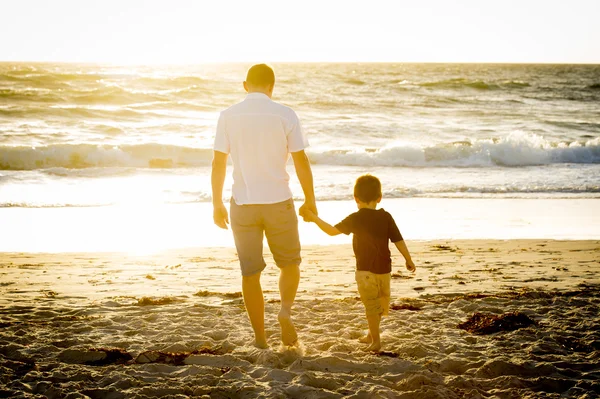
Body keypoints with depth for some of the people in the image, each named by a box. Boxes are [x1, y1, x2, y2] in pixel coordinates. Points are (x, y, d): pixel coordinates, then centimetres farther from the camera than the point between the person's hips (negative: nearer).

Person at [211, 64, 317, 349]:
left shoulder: (228, 116, 0)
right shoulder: (284, 115, -4)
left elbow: (218, 162, 0)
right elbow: (301, 161, -4)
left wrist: (217, 204, 10)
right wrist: (310, 201, 7)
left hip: (243, 204, 1)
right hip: (278, 202, -1)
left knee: (250, 272, 9)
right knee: (290, 264, 18)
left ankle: (260, 338, 12)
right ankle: (285, 310, -6)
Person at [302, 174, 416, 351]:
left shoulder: (356, 219, -10)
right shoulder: (386, 217, 0)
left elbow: (332, 231, -13)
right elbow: (399, 241, 2)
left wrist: (315, 218, -3)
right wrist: (409, 260, 14)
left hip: (366, 270, -5)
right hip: (385, 268, 5)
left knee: (371, 306, 2)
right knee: (379, 305, 19)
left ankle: (376, 341, 5)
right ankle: (371, 335, 34)